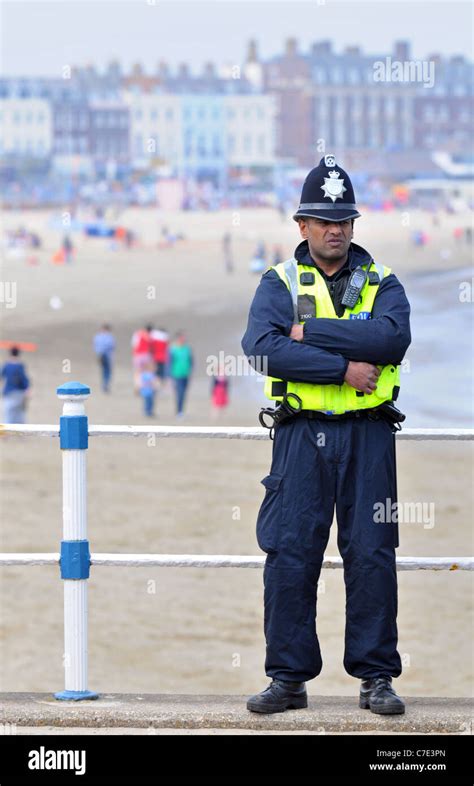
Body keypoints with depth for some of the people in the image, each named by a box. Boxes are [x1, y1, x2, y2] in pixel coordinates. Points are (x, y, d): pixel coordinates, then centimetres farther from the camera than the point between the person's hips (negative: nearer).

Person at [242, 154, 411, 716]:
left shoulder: (381, 283, 10)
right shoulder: (279, 284, 7)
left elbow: (393, 337, -12)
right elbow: (261, 347, -12)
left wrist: (311, 332, -14)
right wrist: (344, 367, -16)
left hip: (367, 436, 0)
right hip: (302, 435, 0)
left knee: (371, 555, -1)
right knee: (289, 557, -3)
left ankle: (376, 677, 5)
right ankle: (288, 678, 4)